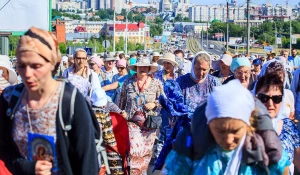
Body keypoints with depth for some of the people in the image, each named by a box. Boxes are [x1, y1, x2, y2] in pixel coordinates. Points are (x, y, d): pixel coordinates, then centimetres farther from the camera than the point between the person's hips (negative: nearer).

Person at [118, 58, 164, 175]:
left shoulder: (156, 83, 1)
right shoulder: (128, 83, 3)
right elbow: (121, 102, 11)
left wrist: (154, 104, -11)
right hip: (133, 121, -1)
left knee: (146, 150, 7)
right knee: (134, 149, -14)